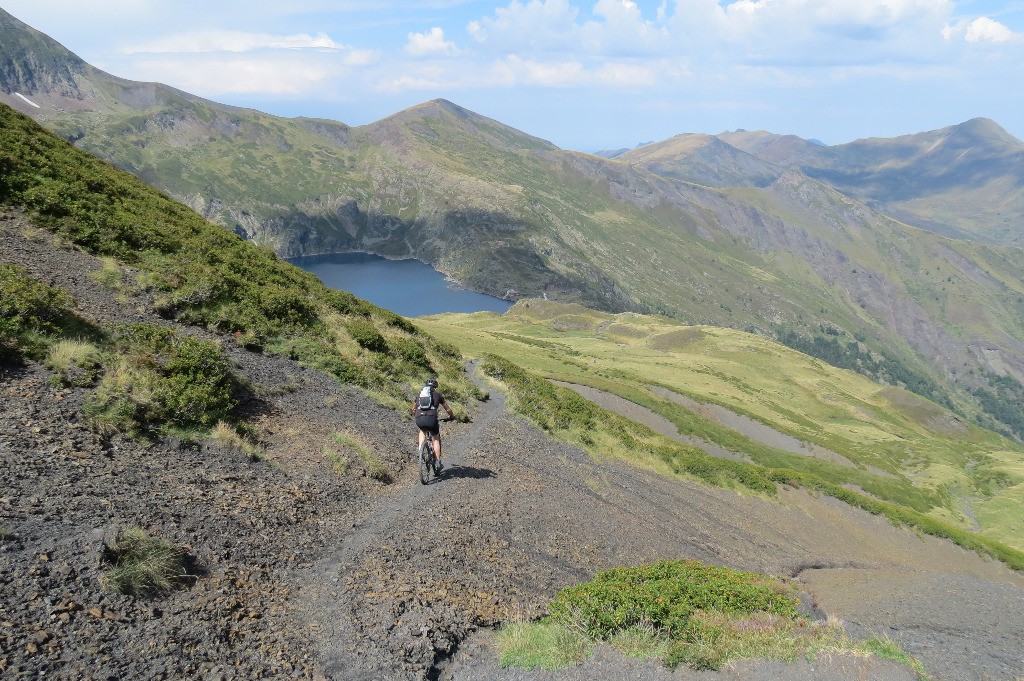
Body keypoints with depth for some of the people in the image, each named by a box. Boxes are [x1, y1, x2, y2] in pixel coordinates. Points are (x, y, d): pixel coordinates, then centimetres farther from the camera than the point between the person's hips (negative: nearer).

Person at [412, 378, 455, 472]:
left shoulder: (419, 394, 26)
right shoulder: (437, 394, 18)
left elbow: (413, 409, 37)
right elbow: (448, 409, 25)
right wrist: (452, 416, 44)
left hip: (419, 419, 2)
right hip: (431, 418, -2)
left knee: (422, 431, 37)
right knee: (436, 438, 19)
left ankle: (420, 447, 17)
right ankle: (437, 463, 14)